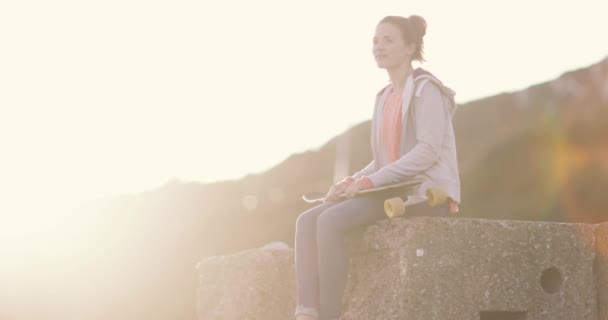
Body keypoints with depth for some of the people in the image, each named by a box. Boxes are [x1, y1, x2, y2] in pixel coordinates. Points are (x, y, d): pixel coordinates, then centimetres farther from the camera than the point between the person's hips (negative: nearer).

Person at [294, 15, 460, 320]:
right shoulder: (384, 97, 19)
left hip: (424, 193, -8)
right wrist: (354, 180, 1)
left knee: (330, 221, -27)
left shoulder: (425, 89, -6)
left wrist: (373, 180, -21)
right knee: (307, 221, -11)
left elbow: (428, 151, -18)